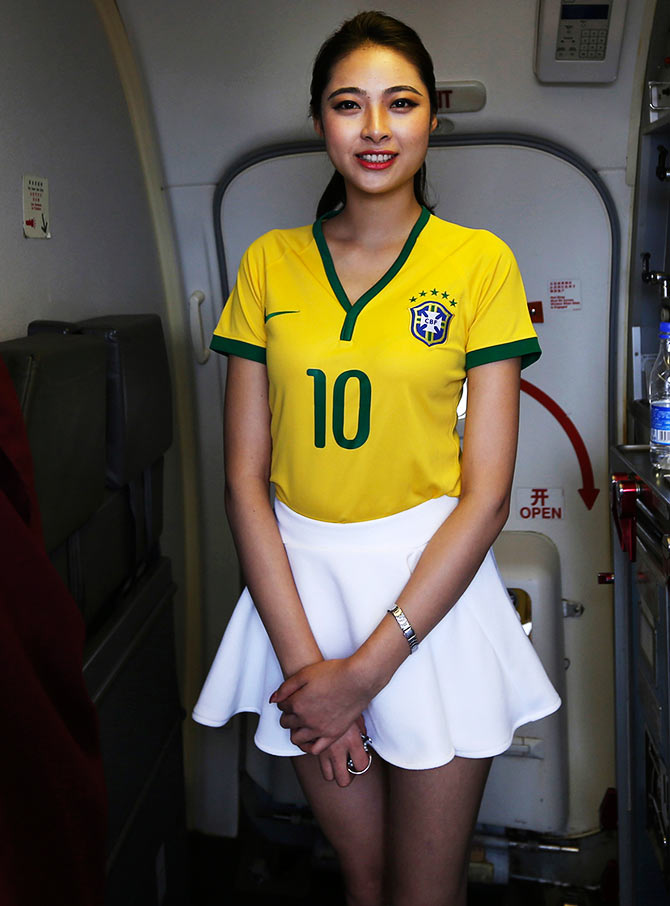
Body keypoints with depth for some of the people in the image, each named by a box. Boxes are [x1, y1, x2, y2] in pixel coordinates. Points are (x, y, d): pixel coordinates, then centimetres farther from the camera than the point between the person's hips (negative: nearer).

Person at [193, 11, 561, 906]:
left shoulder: (479, 260, -4)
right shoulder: (270, 263, 2)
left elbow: (486, 491, -8)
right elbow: (245, 475, -1)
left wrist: (366, 668, -11)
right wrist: (304, 657, -9)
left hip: (433, 592, -1)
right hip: (298, 583, 2)